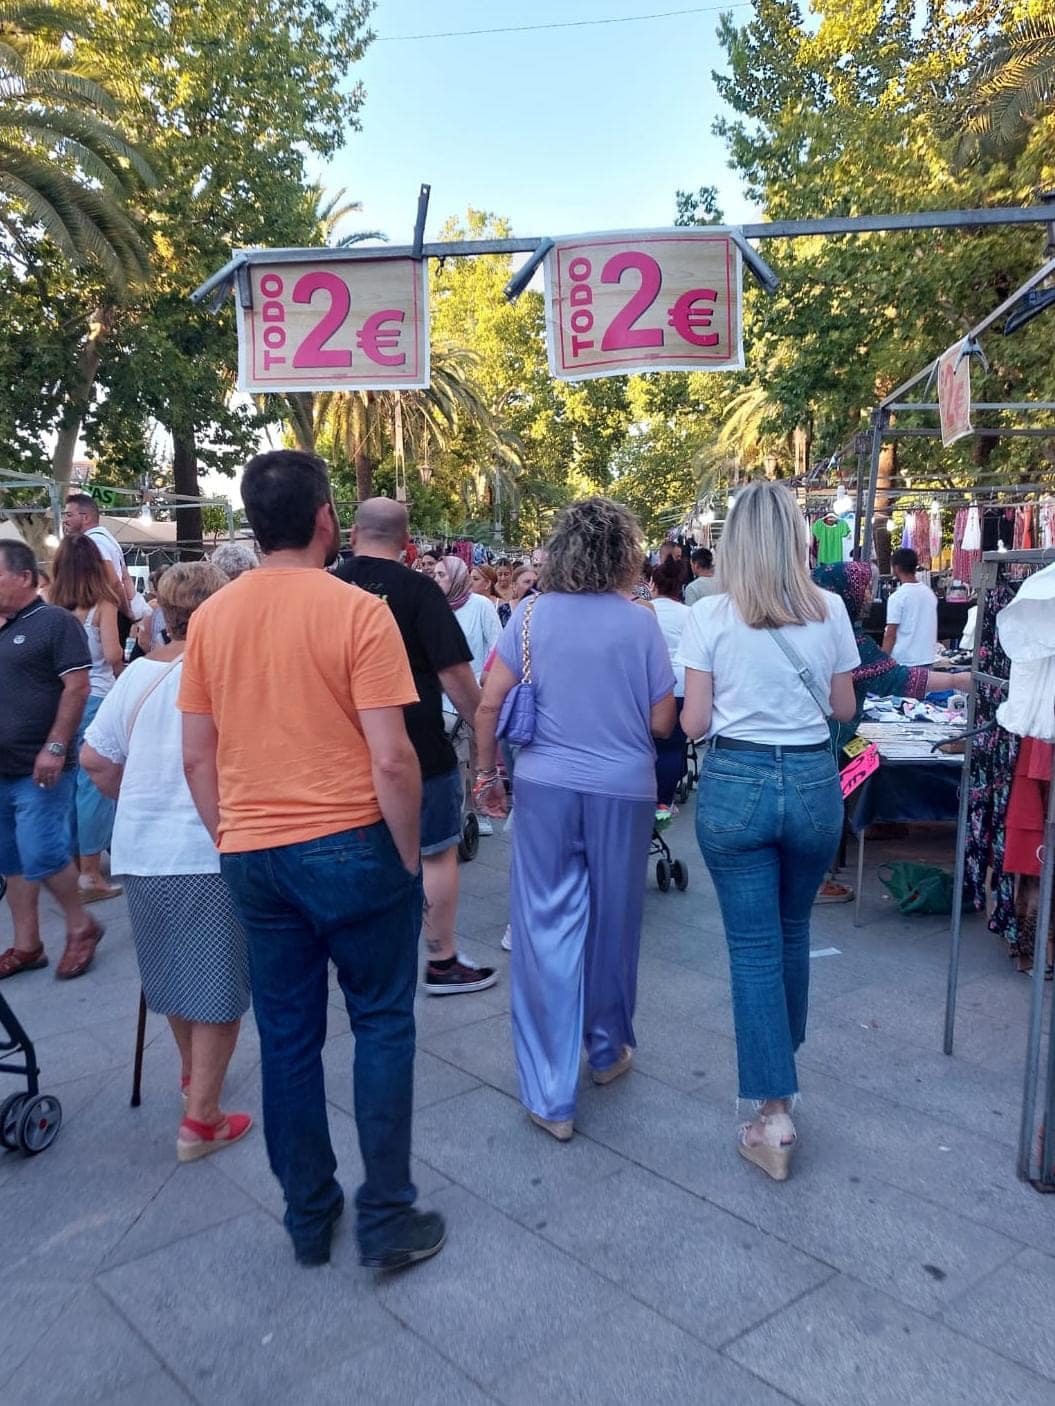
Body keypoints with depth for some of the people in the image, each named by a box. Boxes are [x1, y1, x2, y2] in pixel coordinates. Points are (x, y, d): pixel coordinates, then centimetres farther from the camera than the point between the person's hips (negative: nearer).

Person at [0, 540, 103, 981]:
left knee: (41, 855, -8)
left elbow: (77, 686, -14)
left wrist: (55, 749, -19)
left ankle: (81, 926, 13)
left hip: (38, 769, -7)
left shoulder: (55, 621, -8)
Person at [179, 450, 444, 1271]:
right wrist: (409, 856, -4)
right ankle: (387, 1219, 19)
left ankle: (308, 1218, 30)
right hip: (351, 848, -4)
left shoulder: (210, 618, 3)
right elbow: (391, 758, -16)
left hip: (253, 856, 5)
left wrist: (232, 842, 16)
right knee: (382, 1027, 12)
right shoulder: (355, 611, -13)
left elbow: (197, 756, 6)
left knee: (288, 1038, 15)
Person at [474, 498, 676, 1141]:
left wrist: (488, 773, 7)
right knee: (612, 923, 16)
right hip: (624, 790, 0)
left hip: (545, 786, 0)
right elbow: (662, 723, -3)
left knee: (547, 928, 5)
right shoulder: (640, 622, -4)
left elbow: (490, 703, -5)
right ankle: (608, 1050, 37)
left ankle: (551, 1094, 9)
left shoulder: (531, 614, -2)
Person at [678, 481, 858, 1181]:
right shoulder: (829, 611, -3)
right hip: (813, 782, 3)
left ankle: (775, 1114, 7)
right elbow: (844, 708, 7)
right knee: (793, 932, 22)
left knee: (755, 945, 4)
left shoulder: (711, 616, -8)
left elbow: (694, 723, -6)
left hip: (735, 783, -2)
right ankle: (783, 1053, 43)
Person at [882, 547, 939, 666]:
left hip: (903, 661, -6)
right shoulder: (930, 593, 8)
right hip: (928, 659, 7)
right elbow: (931, 629, 15)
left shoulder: (897, 597, -12)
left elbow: (890, 635, -13)